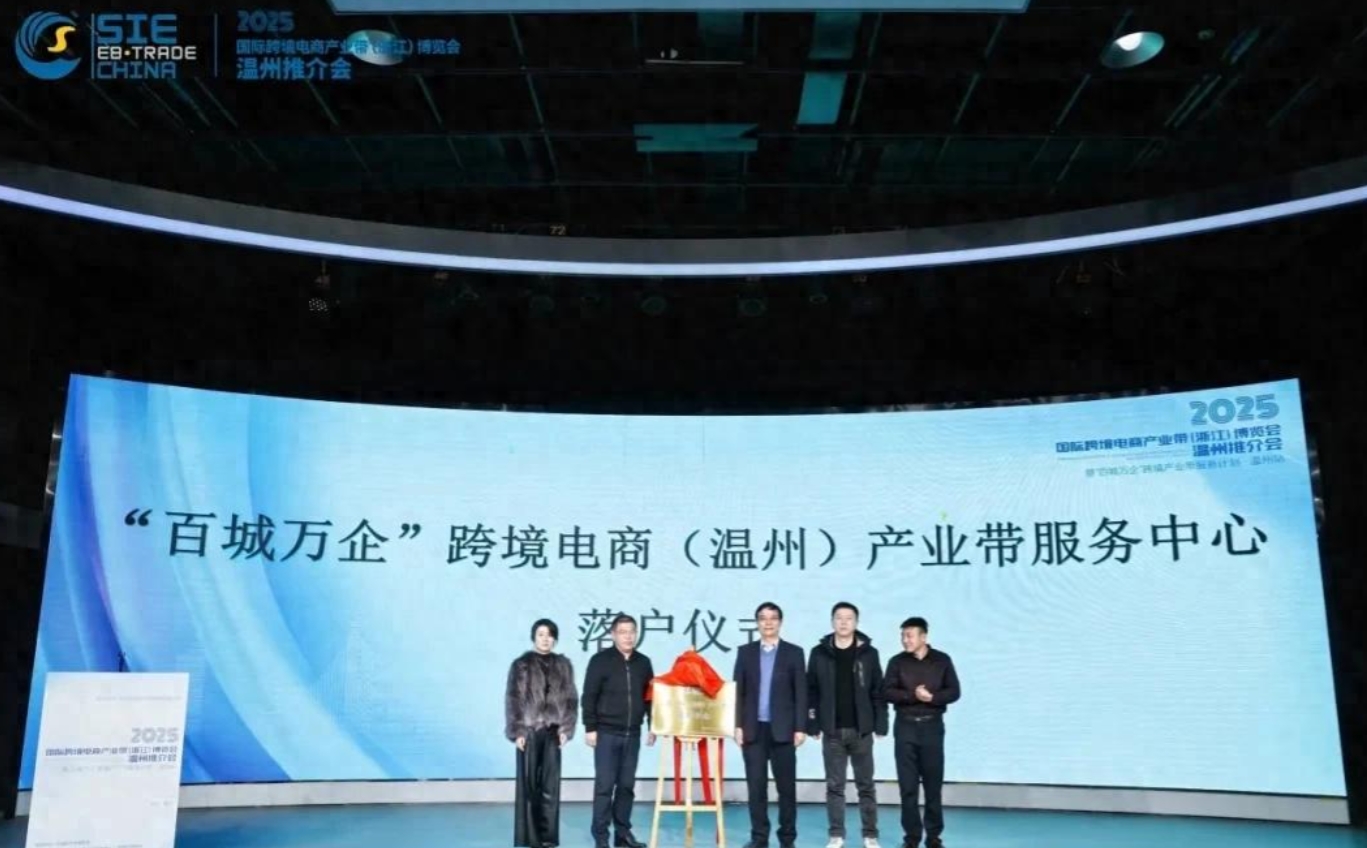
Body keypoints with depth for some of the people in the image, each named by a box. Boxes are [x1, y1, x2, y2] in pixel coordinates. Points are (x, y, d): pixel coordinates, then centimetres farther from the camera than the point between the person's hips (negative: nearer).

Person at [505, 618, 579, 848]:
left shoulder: (563, 665, 8)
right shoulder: (521, 665, -1)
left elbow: (571, 699, 7)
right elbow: (512, 700, -3)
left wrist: (566, 728, -2)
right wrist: (517, 731, -9)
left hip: (553, 731, 3)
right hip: (529, 730, -3)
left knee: (551, 785, 4)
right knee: (529, 784, 1)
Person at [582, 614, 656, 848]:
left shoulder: (643, 662, 8)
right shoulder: (600, 660, -5)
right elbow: (589, 697, -6)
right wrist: (590, 728, -11)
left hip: (632, 734, 4)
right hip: (607, 733, -4)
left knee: (627, 785, 8)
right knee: (604, 785, -3)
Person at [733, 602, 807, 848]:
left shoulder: (794, 653, 3)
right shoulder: (745, 652, 7)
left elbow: (801, 693, 0)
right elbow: (738, 691, 5)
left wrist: (800, 728, -6)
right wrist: (738, 725, -2)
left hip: (782, 729, -1)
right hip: (753, 729, 1)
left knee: (786, 785, 3)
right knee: (756, 785, 3)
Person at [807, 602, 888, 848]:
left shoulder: (868, 653, 0)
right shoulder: (820, 653, 1)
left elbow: (878, 692, 1)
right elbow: (811, 691, 3)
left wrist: (881, 724, -4)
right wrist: (812, 725, -1)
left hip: (861, 730, 0)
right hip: (832, 731, 1)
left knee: (866, 785, 7)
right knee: (834, 785, 6)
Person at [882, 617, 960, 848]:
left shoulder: (942, 660, 1)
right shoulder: (897, 662, 2)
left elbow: (953, 692, -2)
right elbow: (888, 692, -6)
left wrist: (932, 697, -18)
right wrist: (913, 695, -19)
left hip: (932, 726, 0)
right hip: (905, 727, 1)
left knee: (933, 783, 2)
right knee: (908, 785, 2)